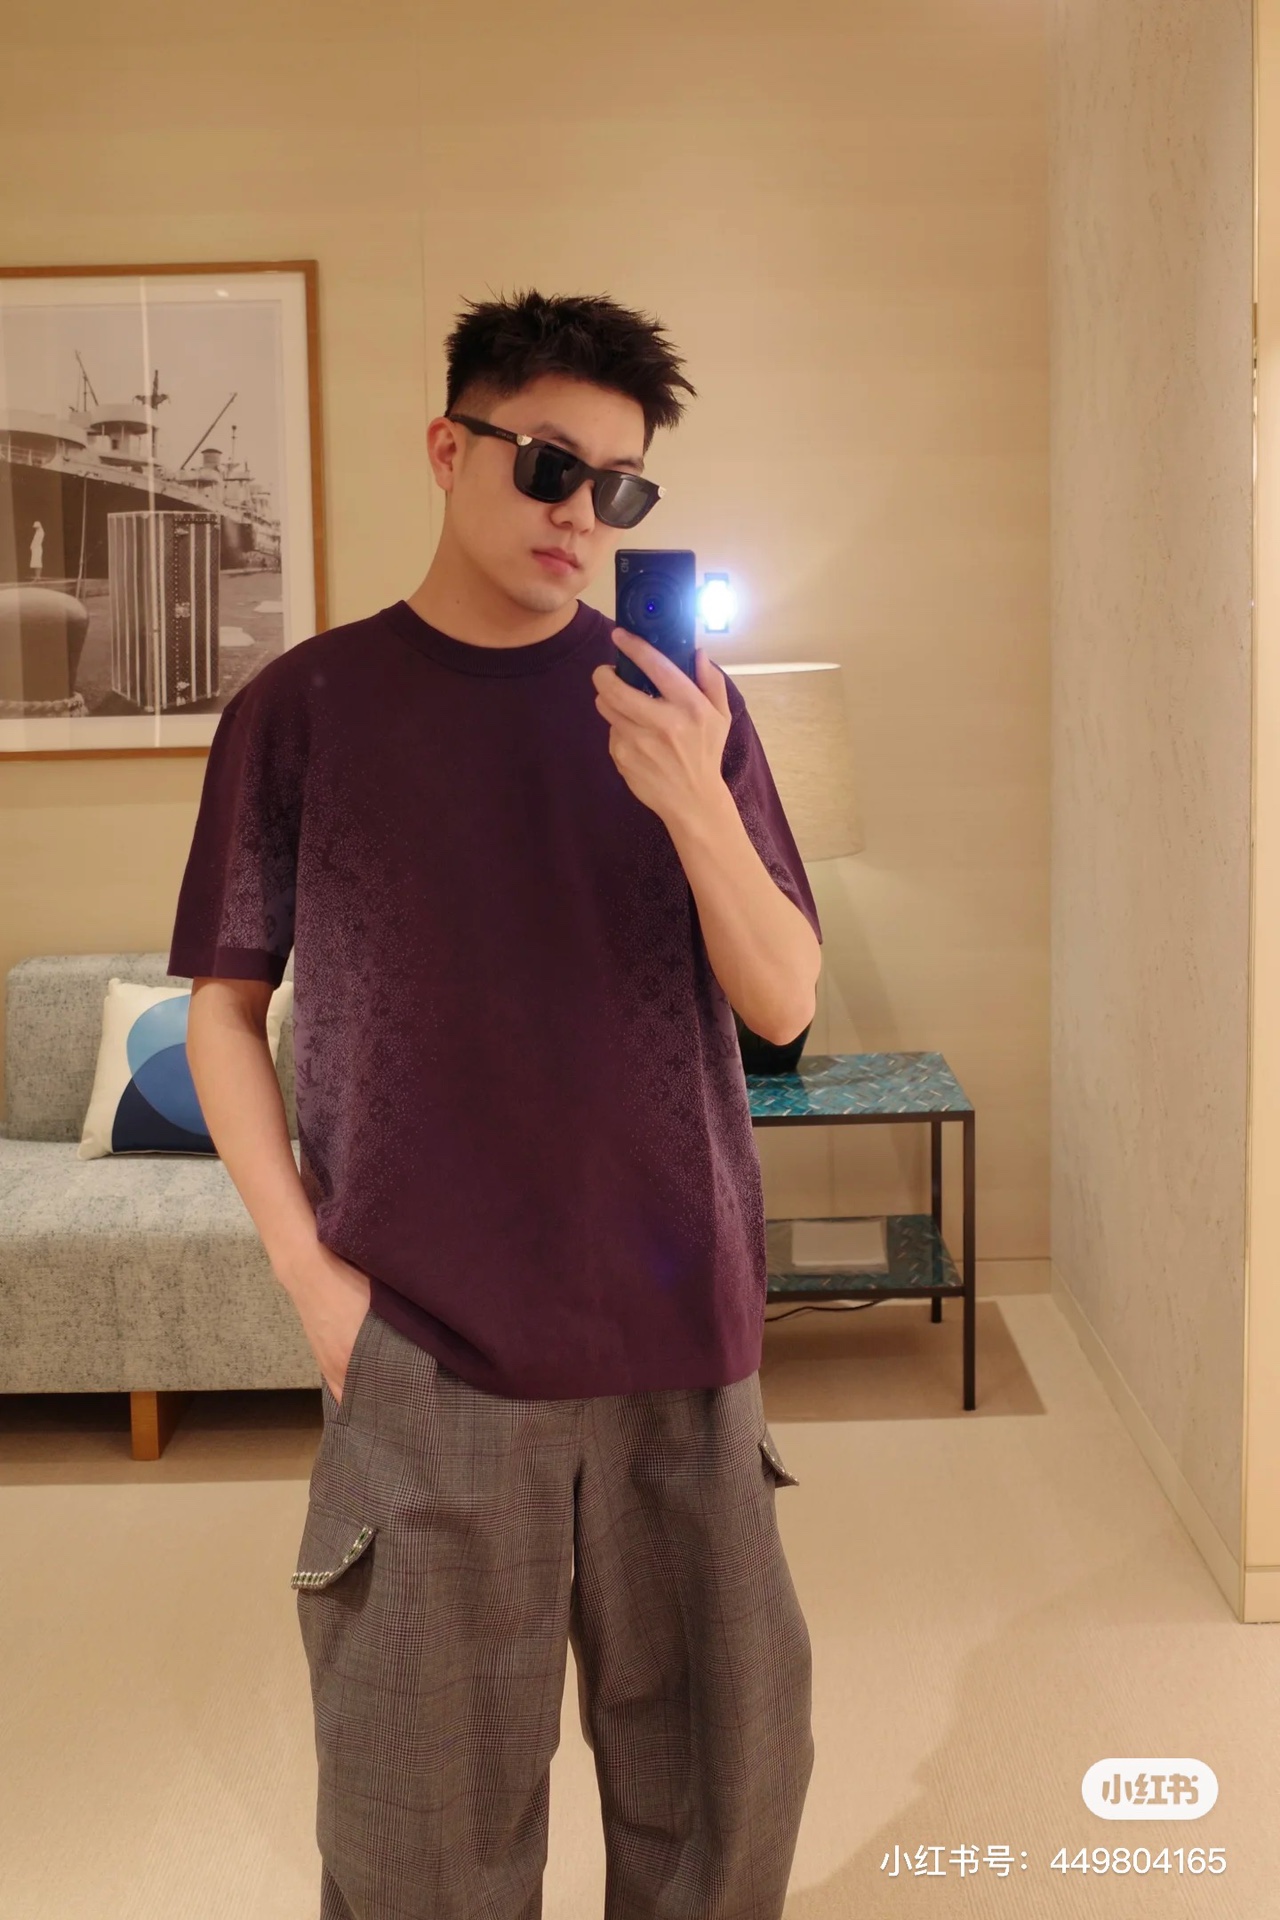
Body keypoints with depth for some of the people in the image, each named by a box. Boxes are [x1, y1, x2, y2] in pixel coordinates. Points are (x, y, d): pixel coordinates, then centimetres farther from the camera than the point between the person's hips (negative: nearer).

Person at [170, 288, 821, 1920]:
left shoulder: (680, 705, 3)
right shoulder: (304, 707, 0)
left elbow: (782, 1003, -1)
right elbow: (224, 1009, 4)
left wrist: (696, 807, -19)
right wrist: (308, 1268, -5)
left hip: (682, 1341, 2)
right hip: (424, 1356, -1)